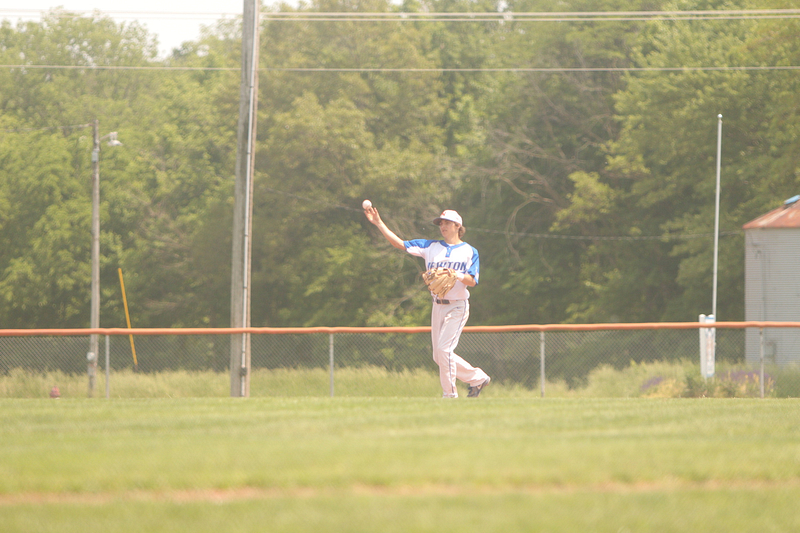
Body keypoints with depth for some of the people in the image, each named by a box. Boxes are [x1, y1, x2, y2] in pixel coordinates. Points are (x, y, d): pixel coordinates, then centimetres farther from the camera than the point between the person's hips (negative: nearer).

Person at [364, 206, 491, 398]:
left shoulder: (469, 251, 1)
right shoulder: (430, 247, 11)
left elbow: (472, 281, -7)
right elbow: (399, 243, 6)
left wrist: (457, 275, -27)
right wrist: (378, 223, -1)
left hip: (457, 306, -6)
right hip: (437, 307, 6)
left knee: (444, 349, -16)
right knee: (439, 357, 5)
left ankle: (450, 394, -5)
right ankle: (478, 378, 18)